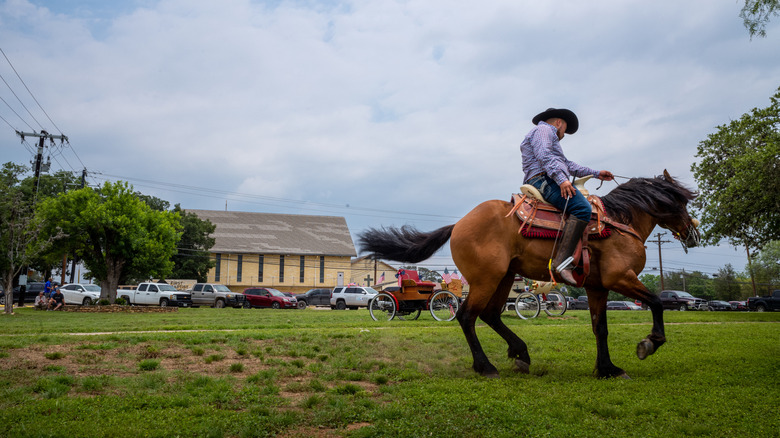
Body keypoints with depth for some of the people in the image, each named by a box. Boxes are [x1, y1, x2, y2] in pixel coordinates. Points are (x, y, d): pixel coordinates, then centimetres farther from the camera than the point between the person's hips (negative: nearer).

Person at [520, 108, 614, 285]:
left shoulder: (550, 137, 37)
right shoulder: (543, 130, 5)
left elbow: (568, 164, 35)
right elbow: (545, 157, -14)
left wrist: (596, 173, 31)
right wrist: (561, 179, -25)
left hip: (546, 183, 11)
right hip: (543, 179, -11)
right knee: (582, 207, -27)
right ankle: (563, 260, -40)